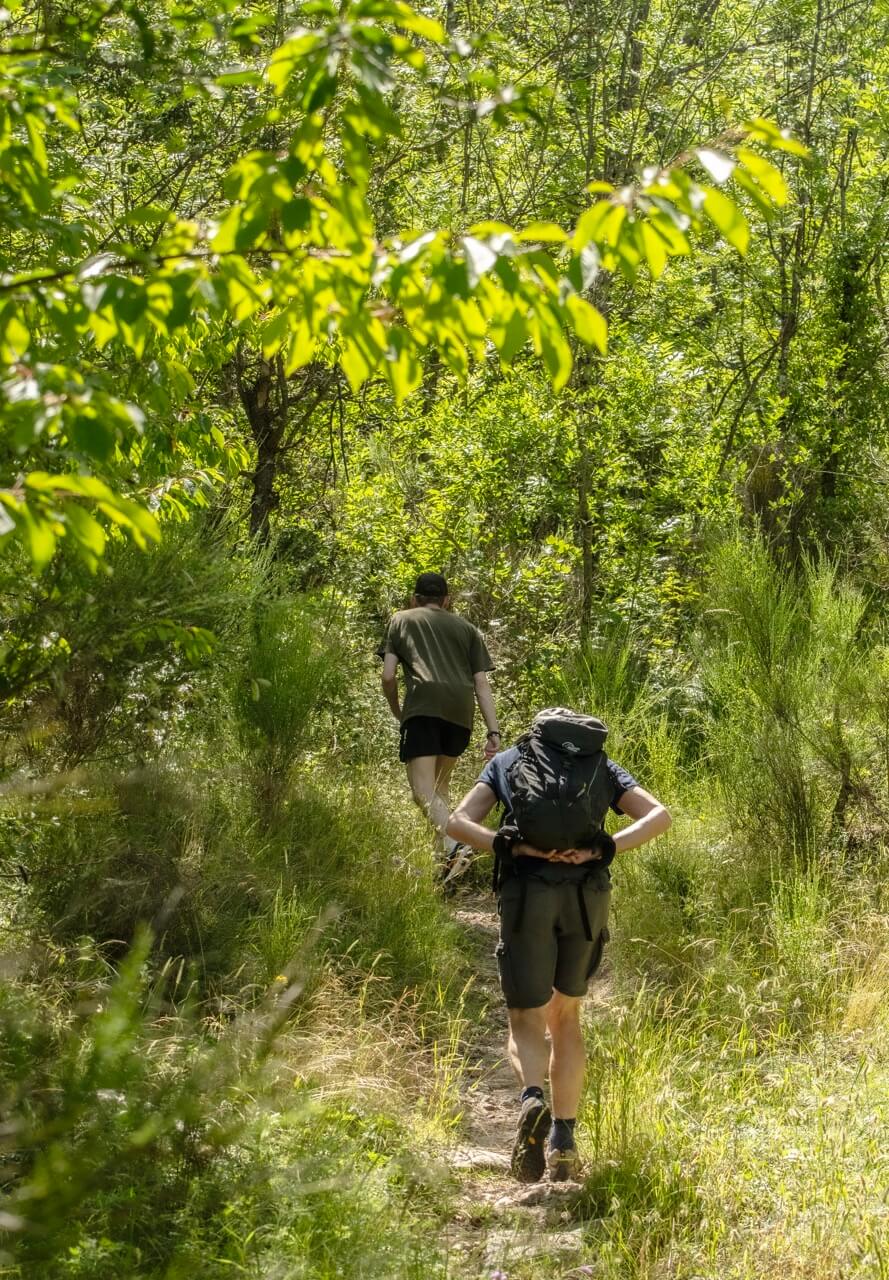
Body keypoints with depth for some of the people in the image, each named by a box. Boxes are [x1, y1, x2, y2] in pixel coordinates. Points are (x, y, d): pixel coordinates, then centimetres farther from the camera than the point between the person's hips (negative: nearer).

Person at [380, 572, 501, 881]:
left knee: (423, 790, -12)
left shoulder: (402, 620, 22)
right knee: (440, 786, 21)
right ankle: (442, 855, 15)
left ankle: (453, 845, -35)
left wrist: (397, 712, 28)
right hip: (462, 710, 4)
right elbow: (482, 684, 16)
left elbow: (388, 676, 12)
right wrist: (494, 732, 10)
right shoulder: (466, 628, 27)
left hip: (424, 705, -4)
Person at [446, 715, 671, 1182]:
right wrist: (602, 849, -5)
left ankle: (532, 1099, -24)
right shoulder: (599, 765, 22)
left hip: (527, 893, -1)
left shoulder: (505, 761, 21)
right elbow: (658, 816, 6)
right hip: (587, 895, 1)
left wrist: (511, 847, -7)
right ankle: (563, 1141, 13)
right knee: (565, 1017, 20)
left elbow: (458, 823, 5)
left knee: (526, 1022, 8)